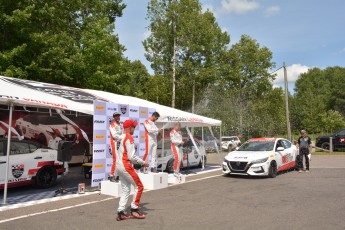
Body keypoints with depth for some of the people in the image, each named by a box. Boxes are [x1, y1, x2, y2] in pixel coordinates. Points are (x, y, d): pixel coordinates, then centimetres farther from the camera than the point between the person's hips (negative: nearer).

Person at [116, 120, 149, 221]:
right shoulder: (129, 138, -14)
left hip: (119, 165, 10)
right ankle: (134, 209, 7)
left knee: (125, 189, 14)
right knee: (139, 186, 0)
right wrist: (143, 162, -7)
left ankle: (121, 212, 13)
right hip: (125, 165, -10)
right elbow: (131, 156, -19)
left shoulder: (121, 137, 14)